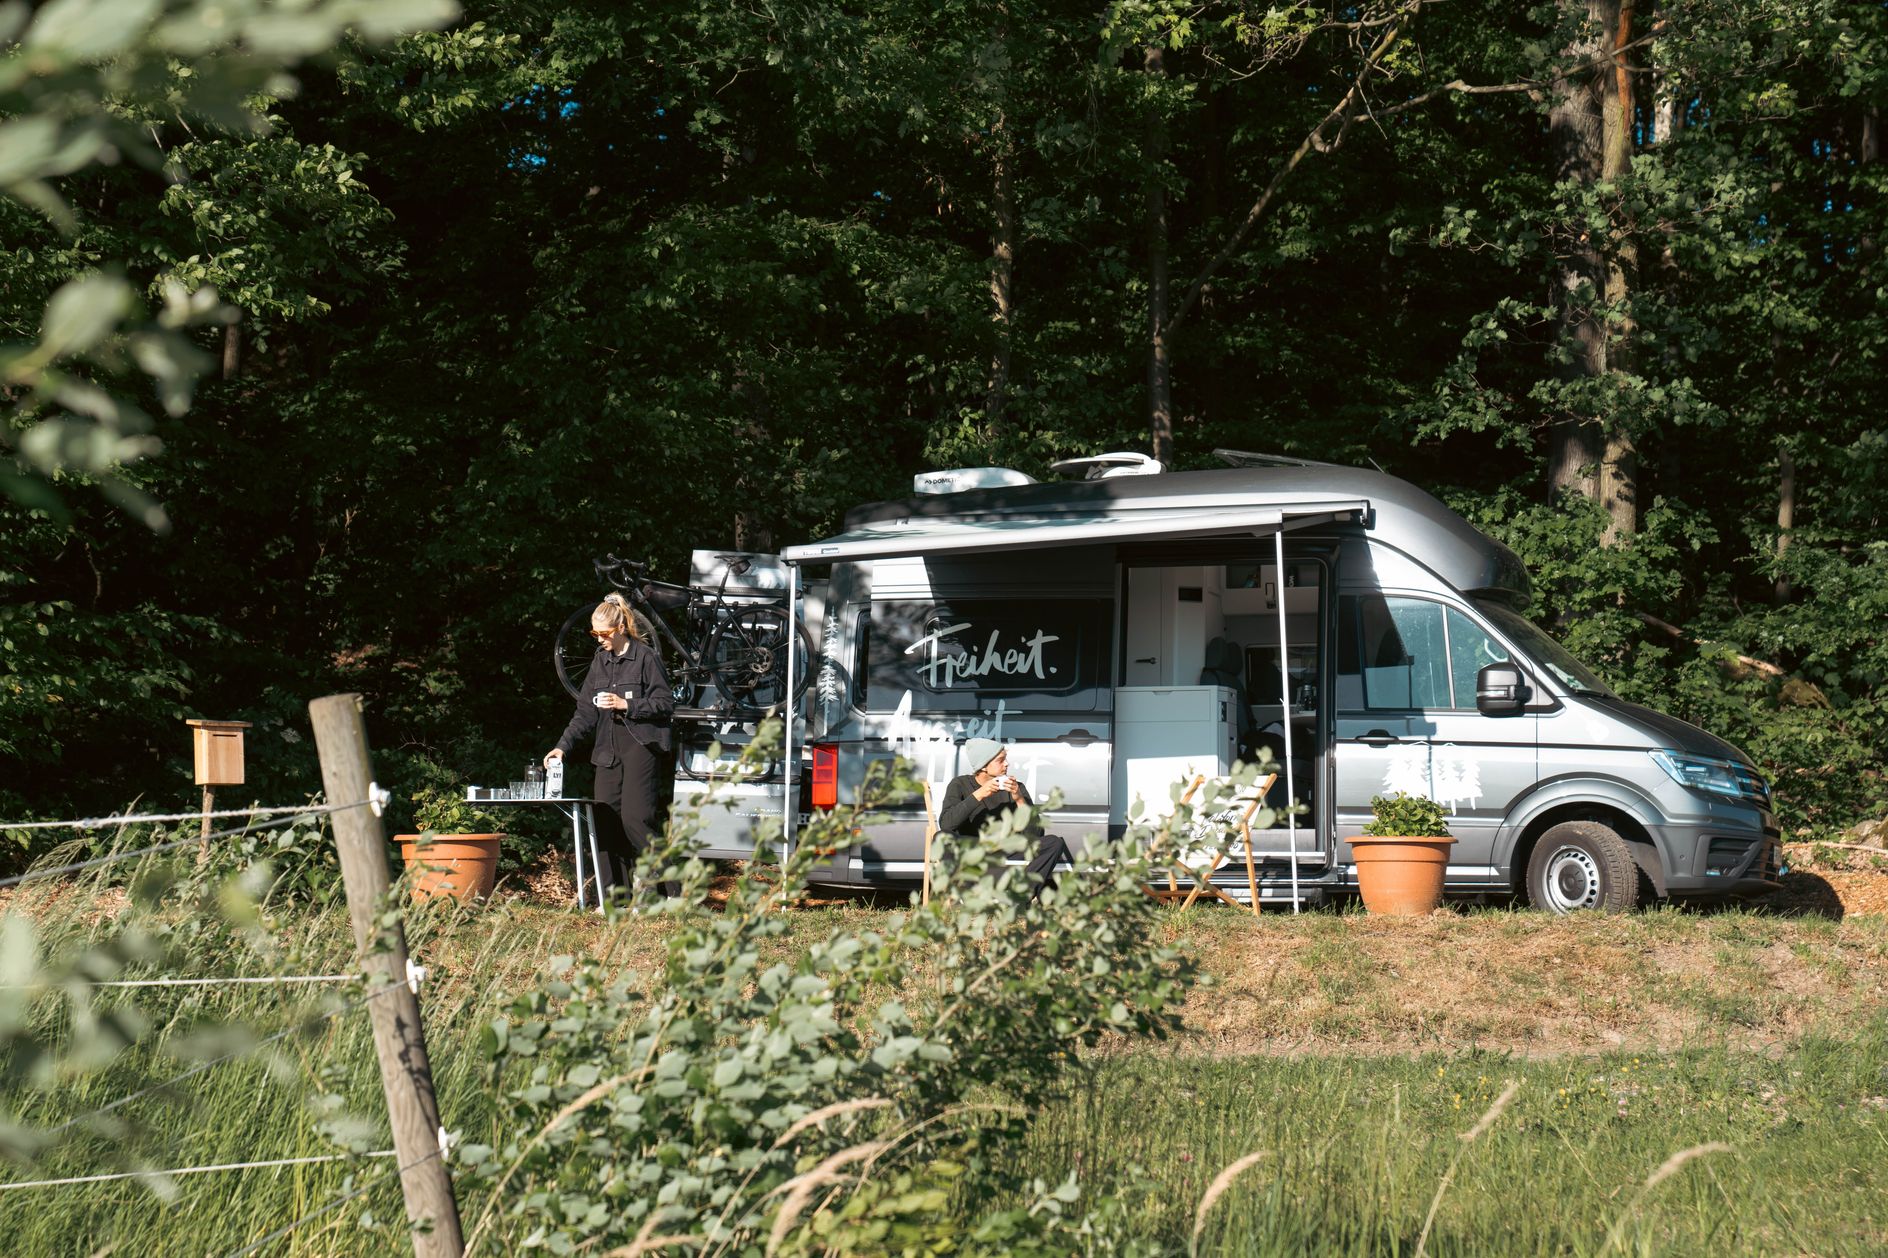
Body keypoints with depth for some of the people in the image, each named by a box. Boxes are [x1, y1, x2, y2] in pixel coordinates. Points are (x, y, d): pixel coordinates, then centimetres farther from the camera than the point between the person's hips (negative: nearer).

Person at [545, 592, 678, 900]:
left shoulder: (645, 656, -4)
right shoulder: (600, 660, 15)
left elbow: (665, 703, -6)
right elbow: (586, 712, 14)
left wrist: (626, 705, -15)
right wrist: (563, 745, 3)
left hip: (640, 744, -7)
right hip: (608, 747, 7)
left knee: (634, 817, -16)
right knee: (605, 821, 2)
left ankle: (670, 891, -9)